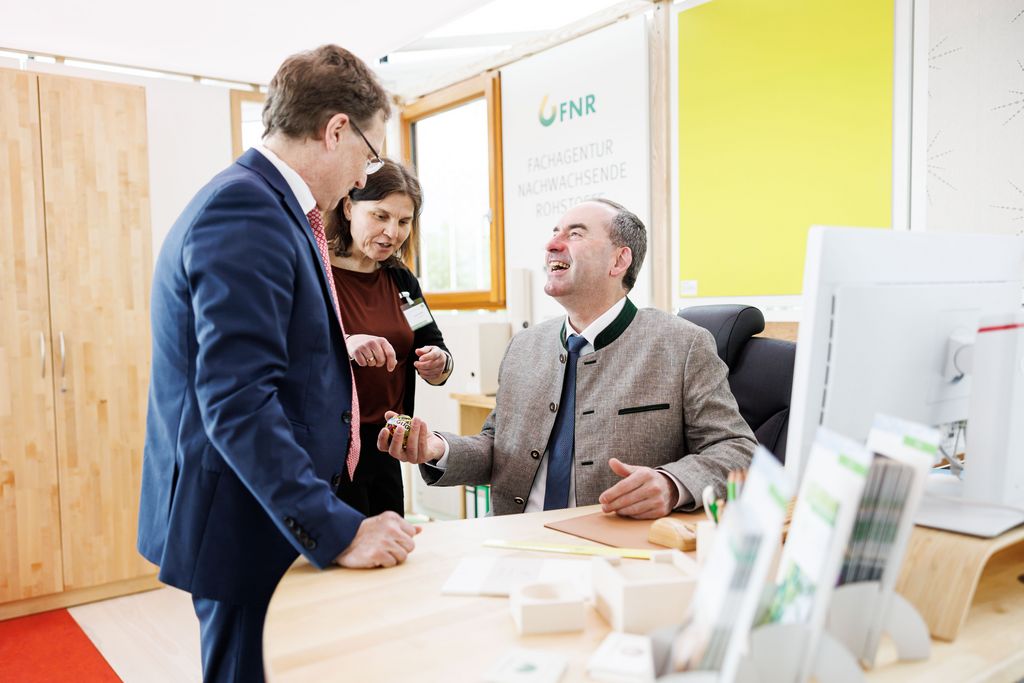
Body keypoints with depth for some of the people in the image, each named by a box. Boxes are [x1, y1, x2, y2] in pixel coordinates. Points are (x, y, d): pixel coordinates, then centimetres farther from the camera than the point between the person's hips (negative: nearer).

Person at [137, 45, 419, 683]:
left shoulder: (259, 202, 13)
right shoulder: (245, 209, -20)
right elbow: (237, 397, -27)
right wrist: (337, 531, -26)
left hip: (282, 515, 10)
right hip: (250, 527, -10)